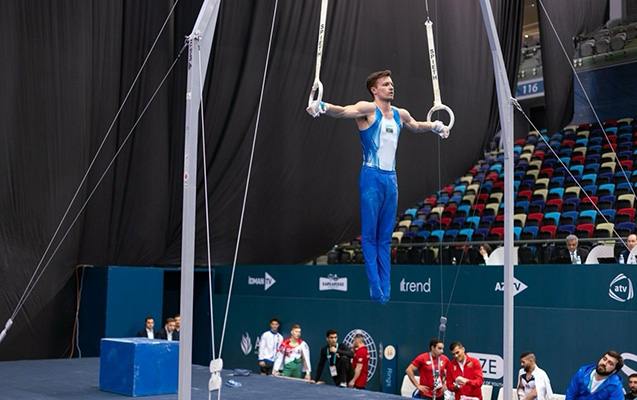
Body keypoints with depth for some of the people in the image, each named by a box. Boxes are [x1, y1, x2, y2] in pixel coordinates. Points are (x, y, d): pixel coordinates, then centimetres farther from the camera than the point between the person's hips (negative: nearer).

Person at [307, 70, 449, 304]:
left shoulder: (401, 114, 14)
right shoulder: (368, 109, -6)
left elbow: (416, 126, 37)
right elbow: (342, 111, -25)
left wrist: (434, 126, 42)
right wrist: (323, 107, -43)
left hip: (391, 178, 6)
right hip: (372, 177, -6)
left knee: (385, 237, 9)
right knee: (369, 234, -5)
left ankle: (386, 286, 13)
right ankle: (374, 285, -3)